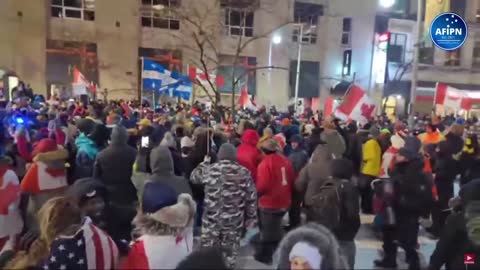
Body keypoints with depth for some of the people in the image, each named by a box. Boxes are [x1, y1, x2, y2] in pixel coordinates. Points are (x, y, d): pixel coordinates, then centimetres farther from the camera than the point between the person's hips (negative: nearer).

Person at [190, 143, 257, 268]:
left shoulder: (210, 169, -6)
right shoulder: (244, 172, -3)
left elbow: (194, 177, 14)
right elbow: (251, 198, -2)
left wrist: (204, 163, 29)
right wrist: (251, 218, 7)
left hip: (212, 219, 0)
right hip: (234, 221, 1)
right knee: (230, 251, 15)